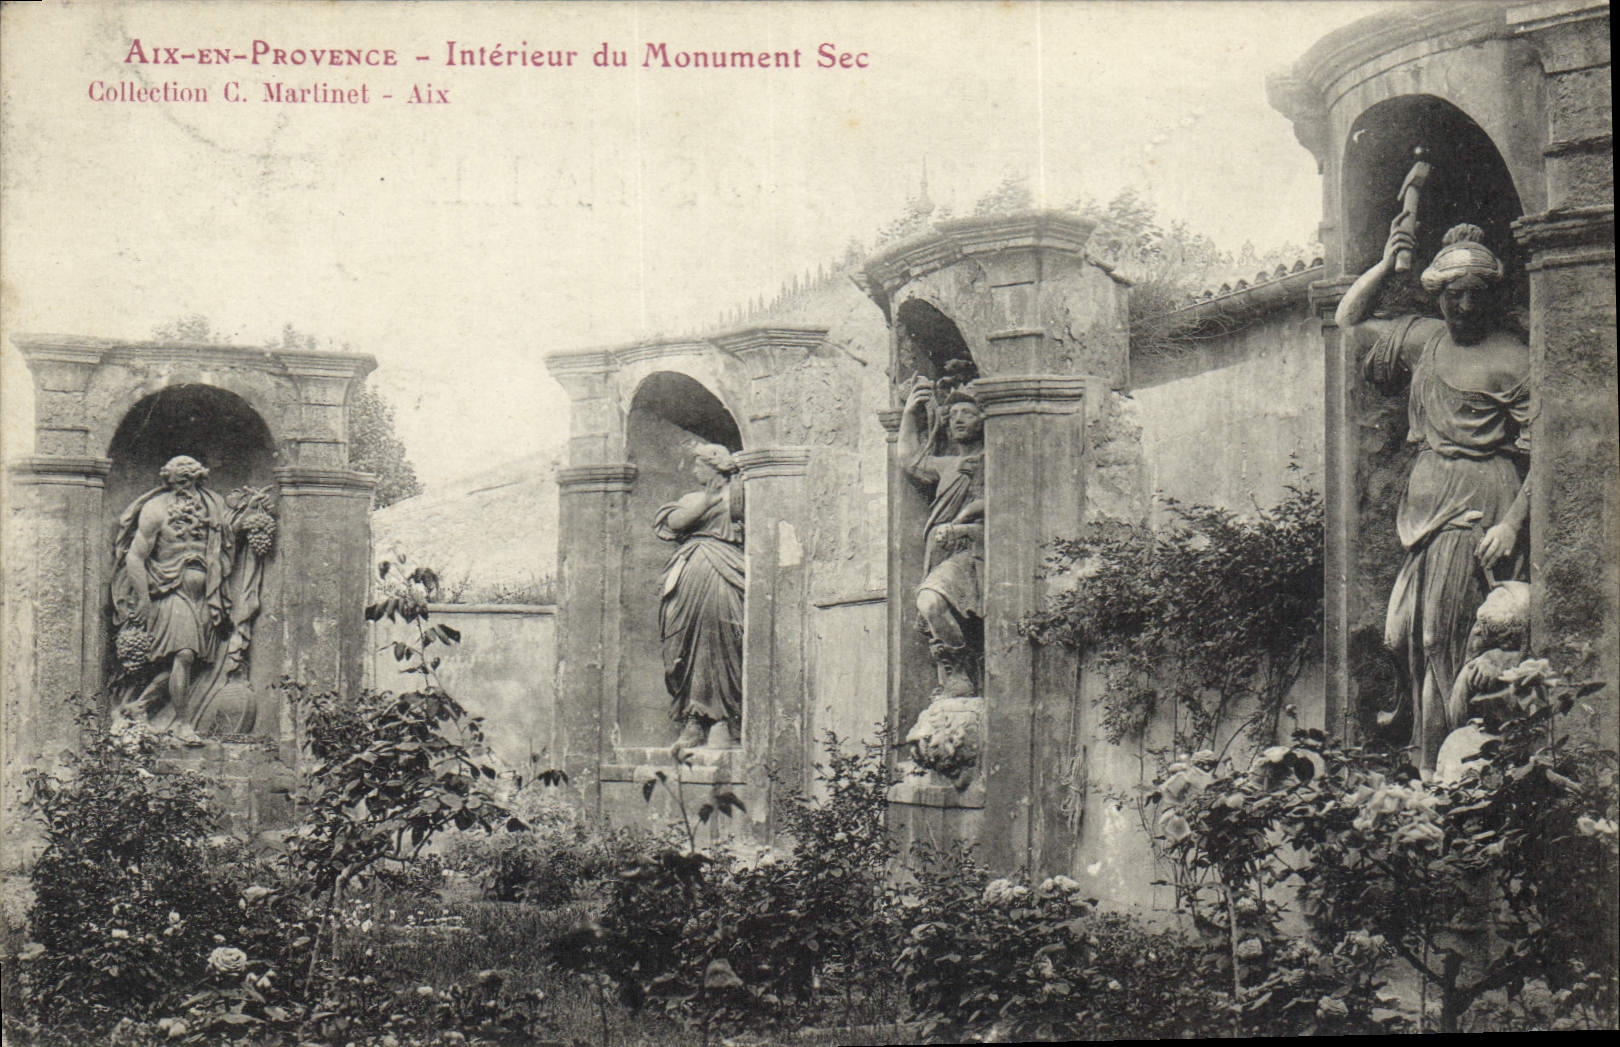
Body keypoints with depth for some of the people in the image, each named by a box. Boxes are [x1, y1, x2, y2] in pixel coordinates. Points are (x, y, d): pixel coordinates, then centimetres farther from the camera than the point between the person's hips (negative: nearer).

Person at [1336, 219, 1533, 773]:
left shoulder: (1511, 360, -7)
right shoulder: (1425, 338, 14)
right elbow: (1349, 321, 26)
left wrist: (1512, 523, -18)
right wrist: (1386, 263, 13)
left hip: (1479, 508, -7)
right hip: (1424, 503, 7)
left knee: (1444, 636, -8)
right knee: (1404, 633, 4)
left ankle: (1436, 769, -3)